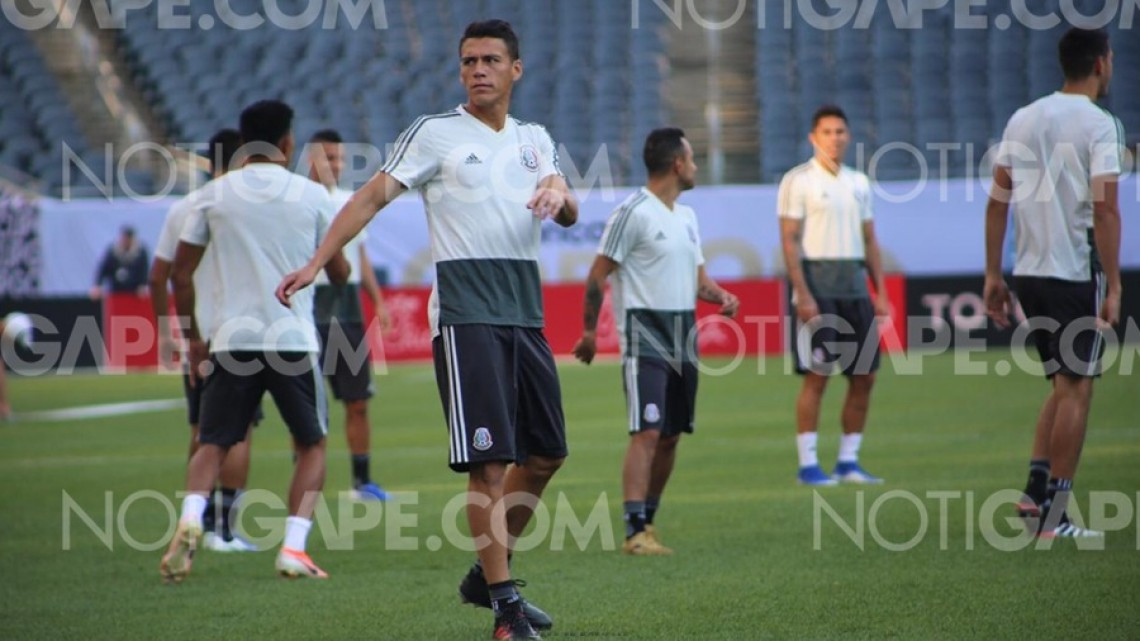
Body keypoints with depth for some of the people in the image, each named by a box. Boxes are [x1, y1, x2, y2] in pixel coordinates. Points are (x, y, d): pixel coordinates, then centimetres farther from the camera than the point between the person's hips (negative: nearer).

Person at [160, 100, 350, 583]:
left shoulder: (215, 194, 5)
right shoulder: (312, 195, 2)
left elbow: (181, 273, 6)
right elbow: (339, 274, 10)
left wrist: (193, 339, 15)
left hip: (231, 339, 1)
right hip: (294, 339, -1)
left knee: (213, 443, 11)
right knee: (311, 444, 14)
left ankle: (190, 520, -16)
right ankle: (294, 547, 0)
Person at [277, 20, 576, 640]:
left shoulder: (534, 139, 16)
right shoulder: (435, 132, 0)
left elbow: (569, 216, 12)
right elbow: (374, 195, -5)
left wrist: (558, 191, -13)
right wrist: (316, 261, -14)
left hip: (525, 313, 7)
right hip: (465, 314, -6)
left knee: (545, 453, 11)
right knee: (489, 462, -11)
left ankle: (486, 576, 26)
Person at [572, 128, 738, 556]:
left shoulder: (686, 216, 16)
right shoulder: (633, 212, -9)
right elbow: (598, 275, -9)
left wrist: (721, 297, 2)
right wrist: (589, 330, -11)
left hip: (683, 340, 8)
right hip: (645, 339, -8)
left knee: (671, 437, 9)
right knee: (647, 432, -15)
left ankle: (647, 521, 20)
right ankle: (635, 532, -18)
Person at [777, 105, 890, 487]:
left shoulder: (859, 182, 16)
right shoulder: (798, 181, -2)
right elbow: (790, 240, -8)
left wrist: (880, 292, 11)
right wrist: (802, 295, -16)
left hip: (856, 286, 6)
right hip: (817, 282, -6)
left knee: (864, 376, 4)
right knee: (817, 375, -8)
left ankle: (849, 462, 12)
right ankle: (808, 465, -4)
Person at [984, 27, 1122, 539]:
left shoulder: (1022, 119, 10)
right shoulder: (1099, 126, -8)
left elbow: (997, 202, 9)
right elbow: (1105, 210, -15)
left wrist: (993, 276, 13)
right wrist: (1113, 289, -14)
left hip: (1028, 273, 6)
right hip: (1077, 274, -6)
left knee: (1063, 383, 19)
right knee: (1075, 389, 0)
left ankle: (1035, 490, 9)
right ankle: (1053, 519, 0)